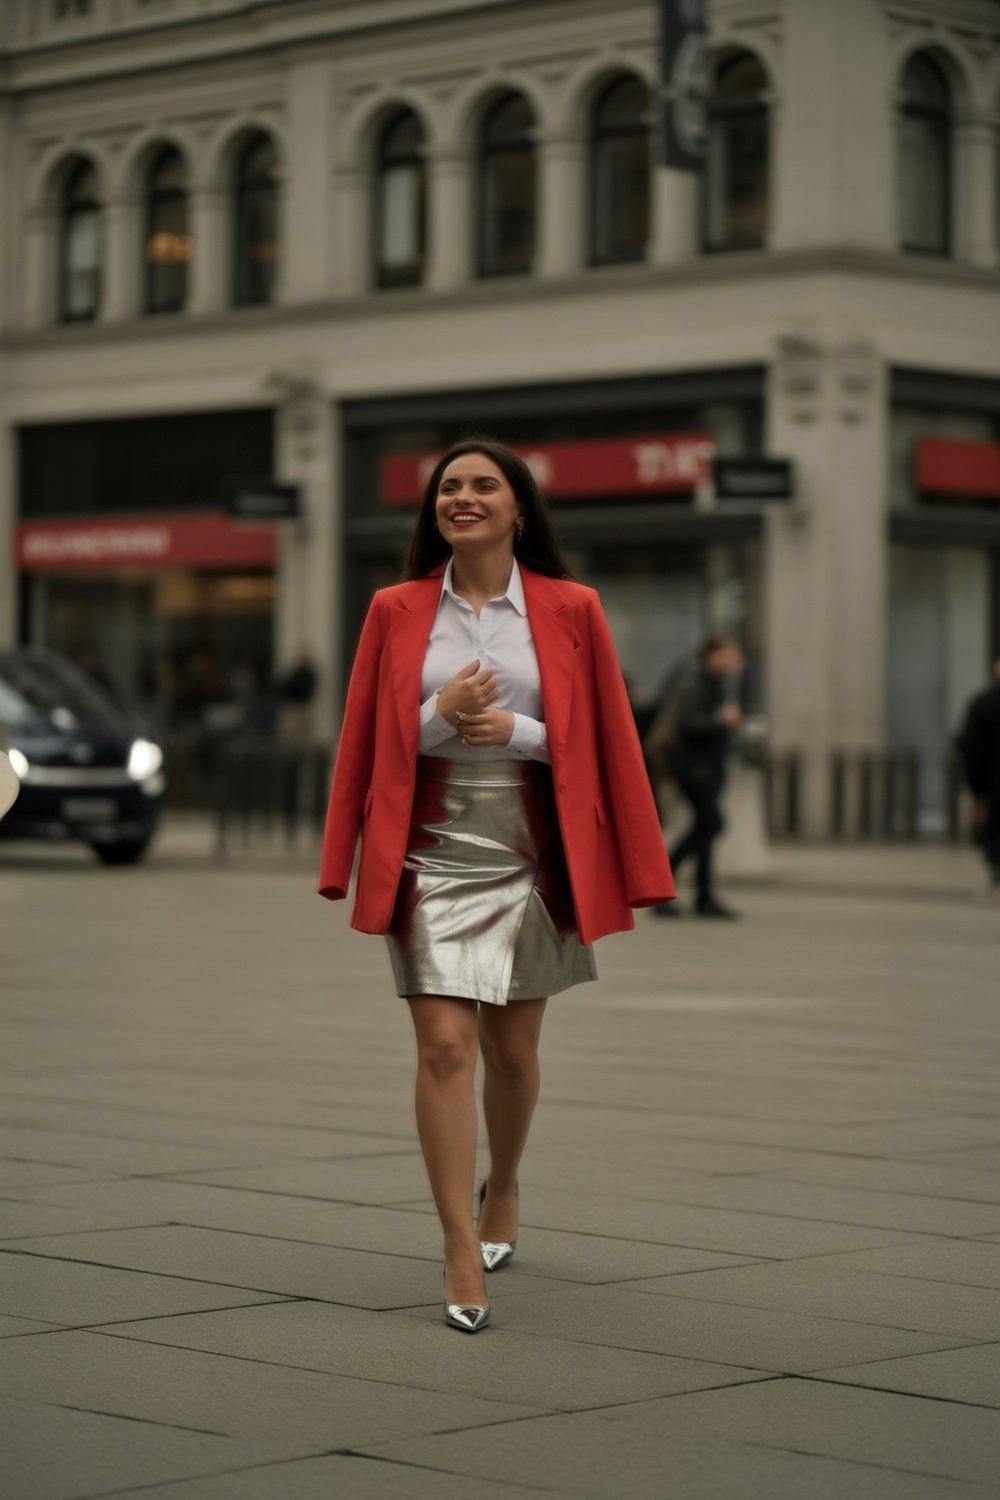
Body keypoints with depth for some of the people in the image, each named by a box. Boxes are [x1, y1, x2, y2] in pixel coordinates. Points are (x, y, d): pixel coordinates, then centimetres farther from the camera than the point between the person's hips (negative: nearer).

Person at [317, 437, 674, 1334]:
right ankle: (462, 1254, -6)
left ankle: (502, 1192, 40)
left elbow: (606, 738, 3)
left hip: (530, 856, 1)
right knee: (445, 1045, -10)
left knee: (511, 1048, 11)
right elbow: (365, 738, 6)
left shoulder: (568, 610, 2)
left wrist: (516, 730, -12)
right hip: (431, 852, -1)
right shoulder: (397, 611, 4)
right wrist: (442, 714, -11)